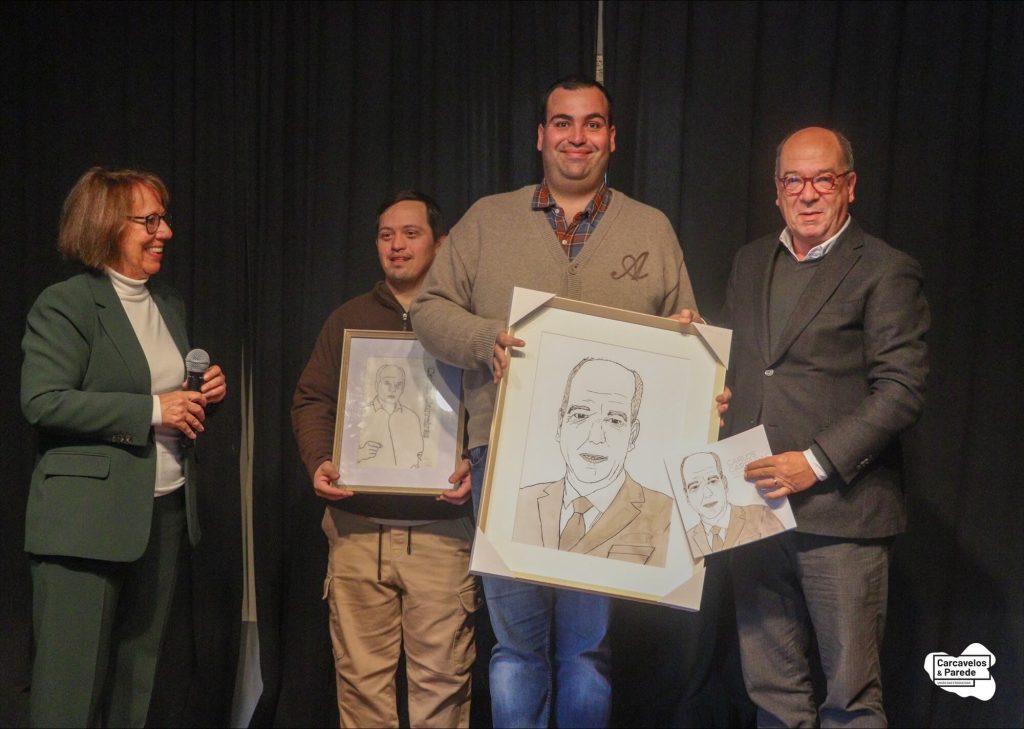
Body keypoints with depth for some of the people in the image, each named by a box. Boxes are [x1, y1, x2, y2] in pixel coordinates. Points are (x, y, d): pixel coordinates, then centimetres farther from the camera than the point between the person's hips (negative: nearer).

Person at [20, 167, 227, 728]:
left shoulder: (170, 304, 15)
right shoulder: (64, 304, -8)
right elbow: (42, 402, -18)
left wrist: (205, 392, 2)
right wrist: (152, 410, -20)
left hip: (165, 509, 7)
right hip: (86, 517, -7)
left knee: (137, 672, 14)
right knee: (71, 679, 0)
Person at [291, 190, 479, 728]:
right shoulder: (348, 320, 16)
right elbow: (311, 402, 13)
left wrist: (476, 467, -15)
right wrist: (319, 462, -5)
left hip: (442, 527, -2)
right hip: (356, 525, 3)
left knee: (441, 675, 0)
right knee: (362, 674, 6)